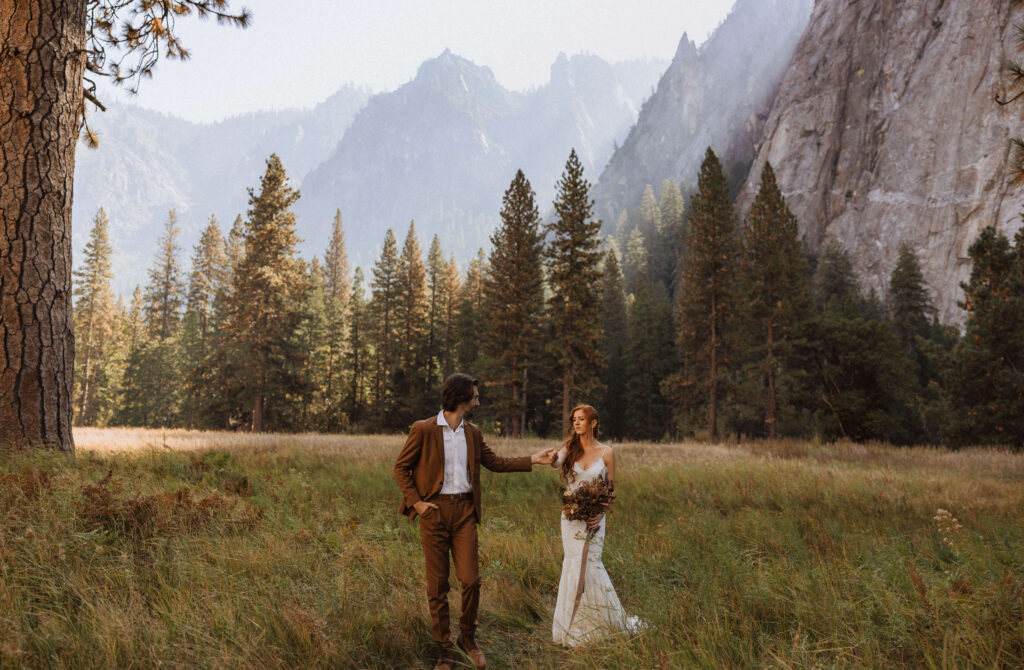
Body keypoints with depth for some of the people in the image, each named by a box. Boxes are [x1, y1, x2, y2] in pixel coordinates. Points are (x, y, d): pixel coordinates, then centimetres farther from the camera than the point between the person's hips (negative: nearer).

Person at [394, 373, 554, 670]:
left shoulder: (473, 433, 12)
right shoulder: (423, 430, -5)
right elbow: (401, 468, 0)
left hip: (464, 511, 4)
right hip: (434, 510, -4)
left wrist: (534, 459, 12)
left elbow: (494, 462, 18)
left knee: (471, 579, -1)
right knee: (437, 584, 3)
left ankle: (467, 637, 22)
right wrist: (416, 501, -9)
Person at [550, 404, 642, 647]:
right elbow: (556, 463, -20)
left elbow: (611, 489, 1)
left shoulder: (606, 453, -1)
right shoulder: (570, 448, 2)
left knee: (588, 564, -4)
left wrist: (600, 515, -11)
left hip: (594, 517, -2)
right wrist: (551, 458, -44)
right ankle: (573, 625, 16)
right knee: (575, 564, 3)